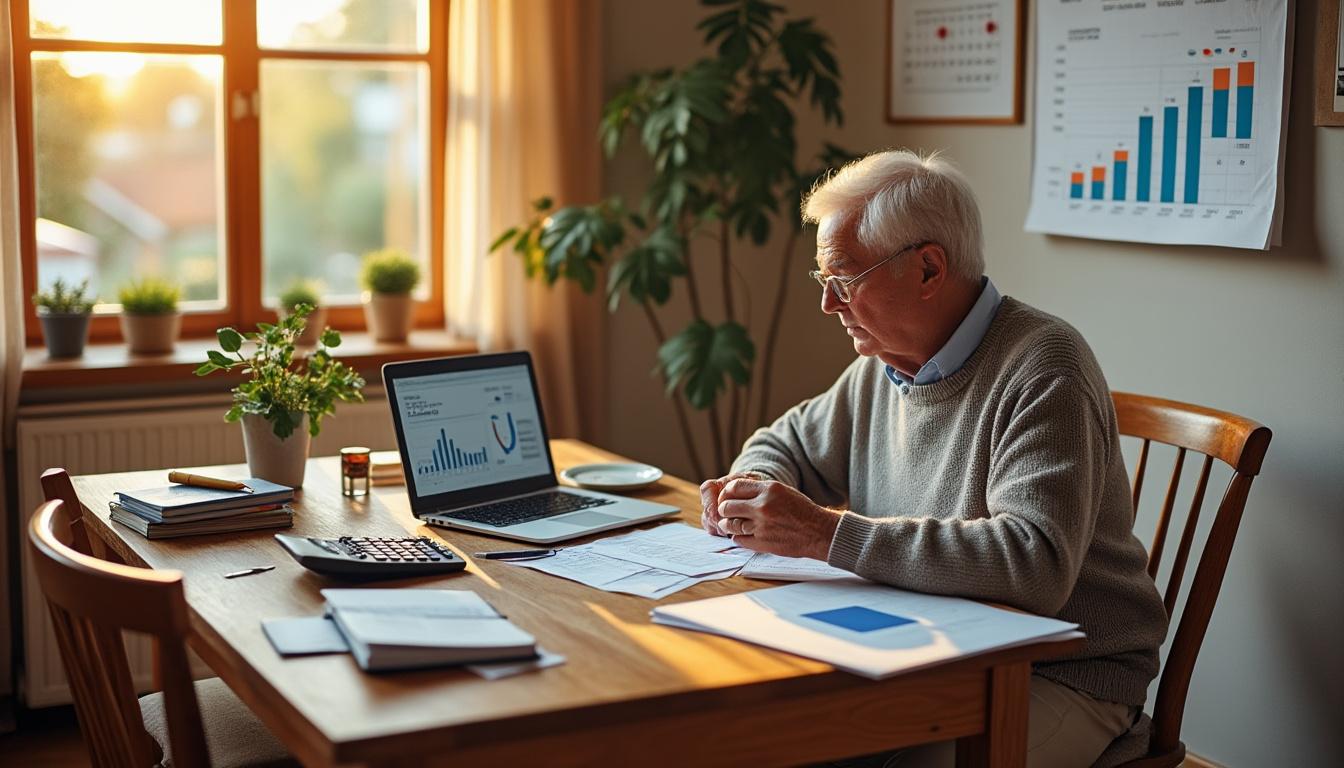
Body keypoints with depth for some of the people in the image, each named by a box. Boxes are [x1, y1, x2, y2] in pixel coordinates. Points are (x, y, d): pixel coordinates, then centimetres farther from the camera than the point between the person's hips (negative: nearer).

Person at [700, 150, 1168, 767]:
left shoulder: (1042, 369, -18)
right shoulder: (884, 364, 7)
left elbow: (1035, 563, -31)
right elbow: (789, 443, 25)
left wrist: (828, 532, -30)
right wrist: (749, 488, -1)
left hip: (1064, 676, -6)